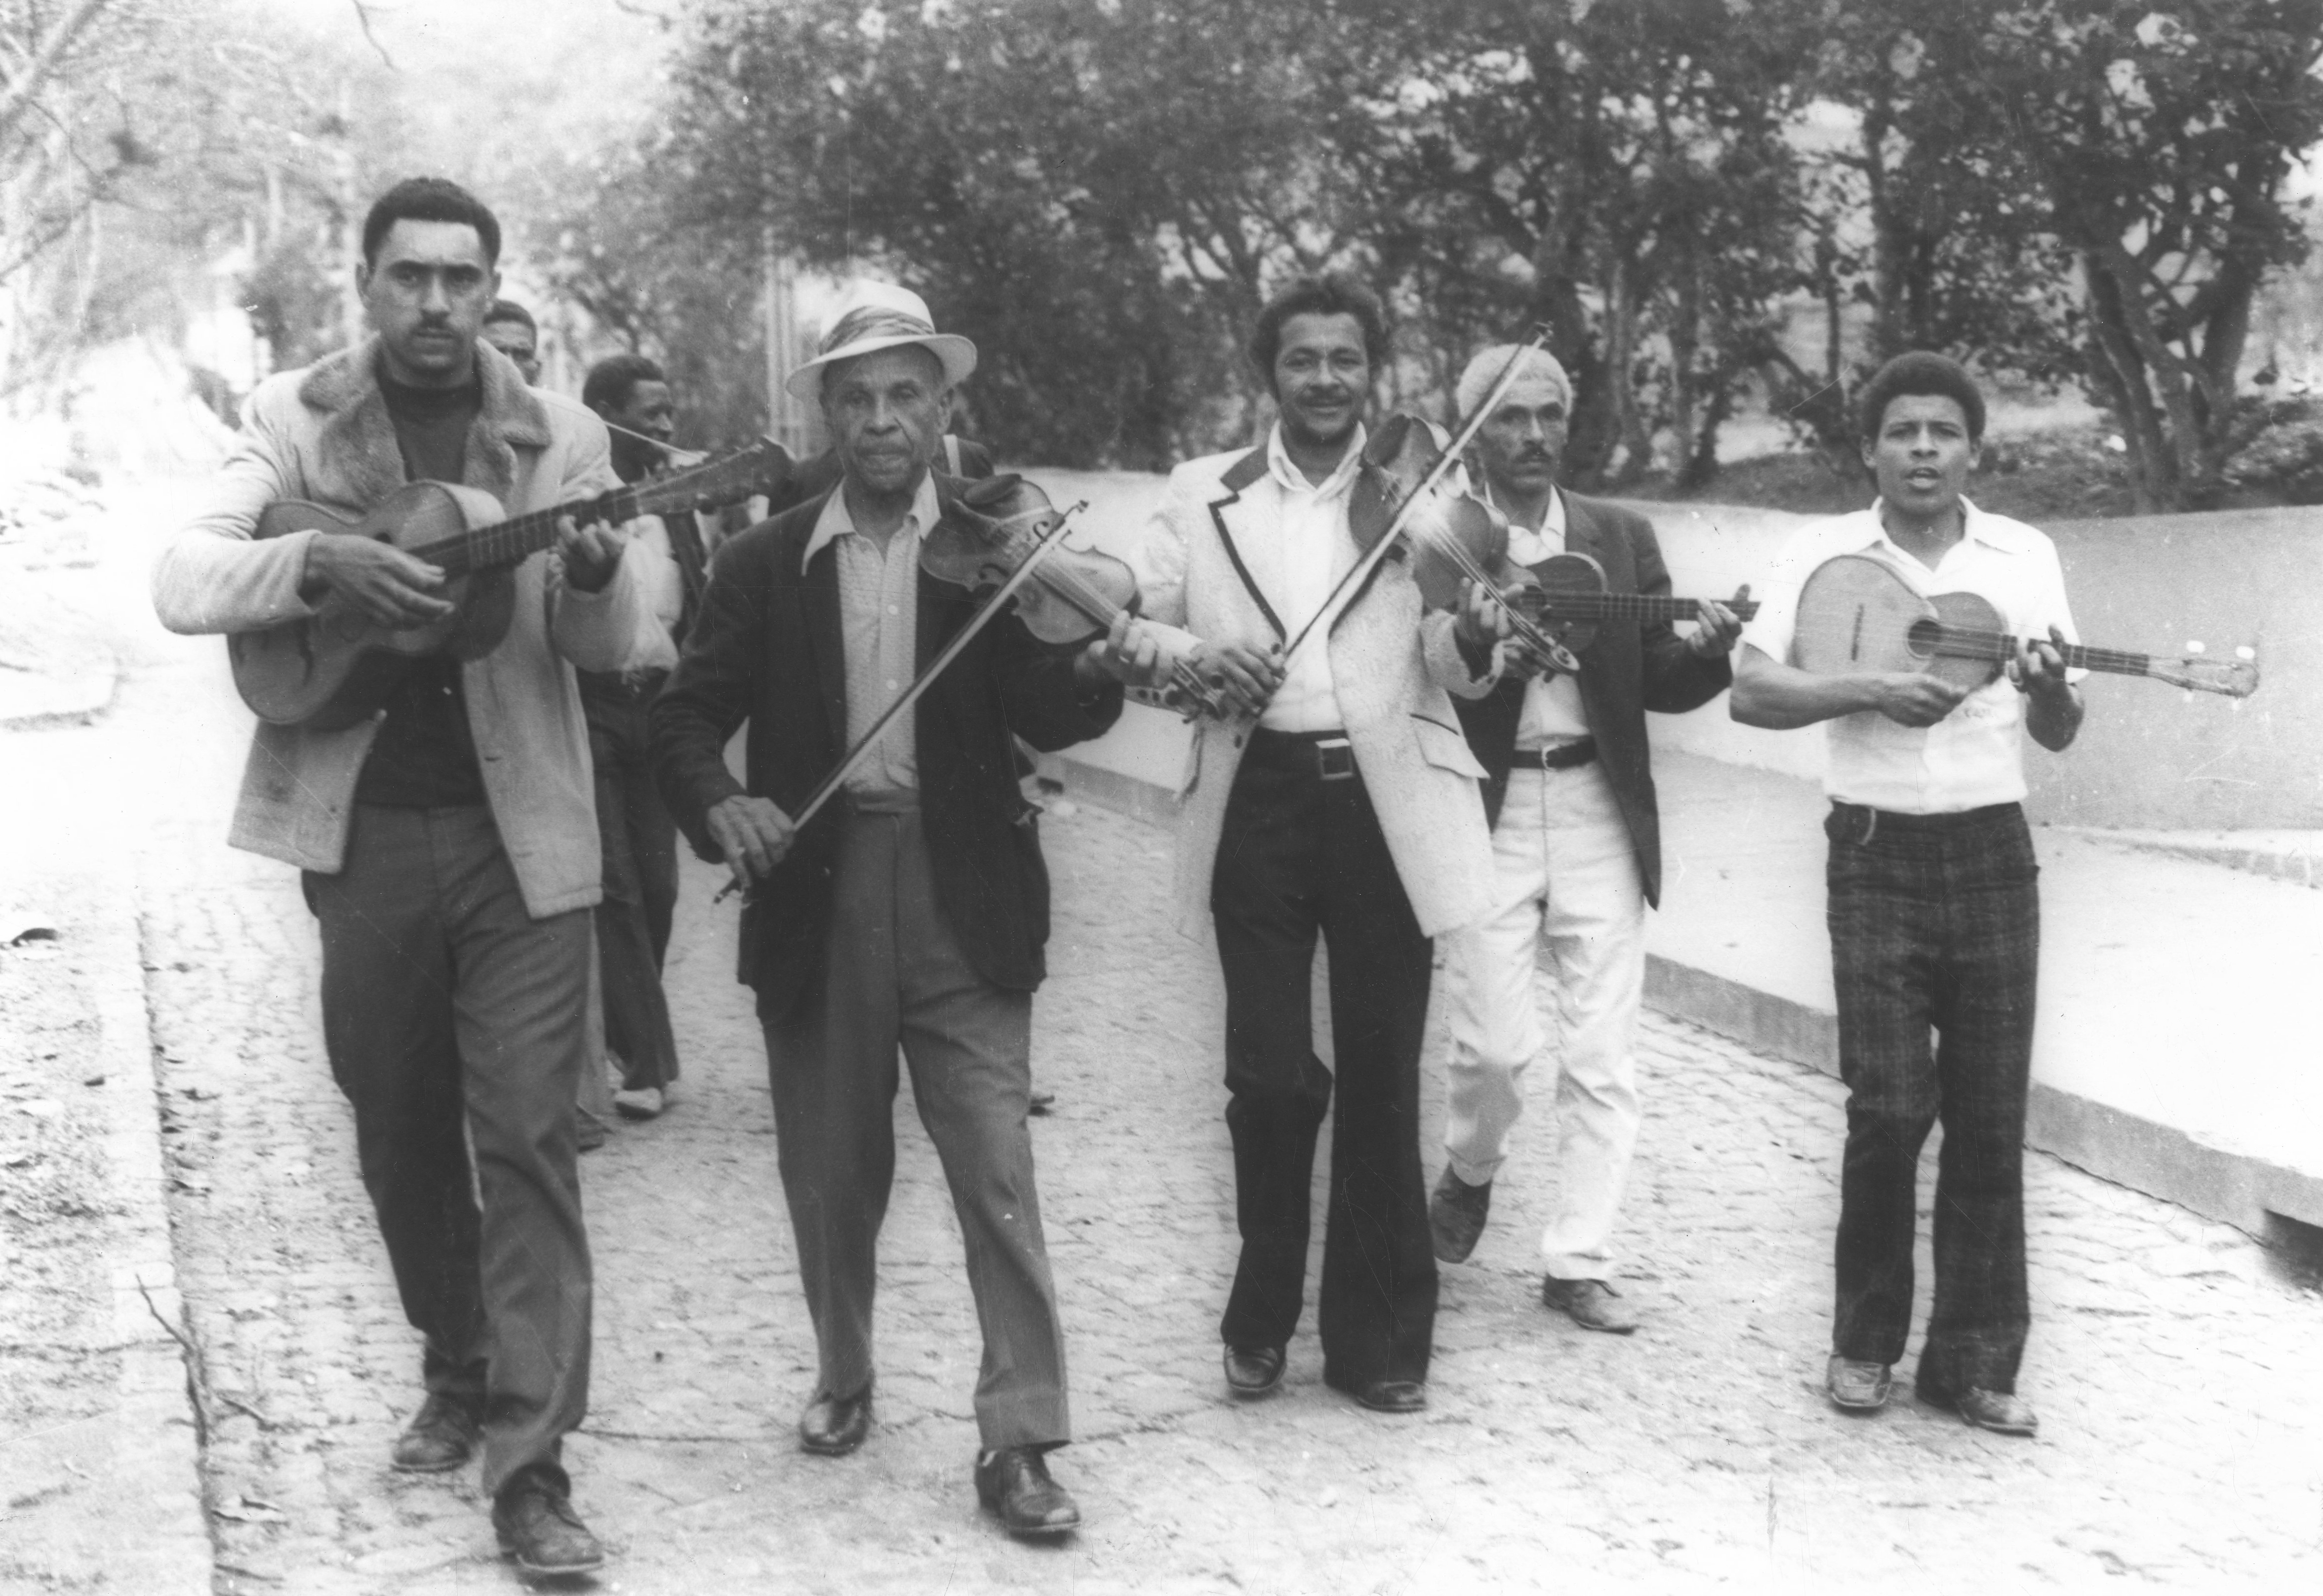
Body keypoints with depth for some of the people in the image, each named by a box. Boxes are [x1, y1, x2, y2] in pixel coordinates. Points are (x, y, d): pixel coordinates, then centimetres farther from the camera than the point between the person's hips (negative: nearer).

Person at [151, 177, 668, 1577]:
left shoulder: (561, 439, 1)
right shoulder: (295, 420, 2)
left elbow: (614, 651, 0)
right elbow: (182, 585, -8)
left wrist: (595, 578, -23)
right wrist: (318, 562, -25)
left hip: (521, 836, -1)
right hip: (362, 832, 2)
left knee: (526, 1141, -5)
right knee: (402, 1136, 13)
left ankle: (531, 1462, -1)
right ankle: (461, 1375, 34)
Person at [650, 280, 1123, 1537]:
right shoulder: (765, 562, 4)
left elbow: (1050, 723, -9)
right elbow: (686, 716, 3)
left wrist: (1095, 661, -31)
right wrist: (719, 806, -18)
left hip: (963, 900, -2)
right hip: (815, 894, 2)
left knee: (997, 1173, -4)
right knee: (830, 1172, 14)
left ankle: (1019, 1437, 4)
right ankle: (844, 1378, 36)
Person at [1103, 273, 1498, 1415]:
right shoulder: (1202, 495, 11)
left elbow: (1451, 667, 1)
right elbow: (1125, 629, 9)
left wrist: (1473, 630, -22)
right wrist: (1197, 659, -12)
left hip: (1384, 801, 0)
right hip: (1258, 798, 0)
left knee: (1381, 1082, 4)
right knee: (1270, 1076, -2)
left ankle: (1379, 1341, 18)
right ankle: (1263, 1319, 19)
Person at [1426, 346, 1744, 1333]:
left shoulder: (1622, 538, 10)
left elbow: (1659, 687, 8)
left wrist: (1709, 652, -13)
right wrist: (1479, 662, -26)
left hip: (1598, 814, 3)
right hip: (1486, 811, -3)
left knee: (1604, 1056, 3)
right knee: (1496, 1045, -6)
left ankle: (1578, 1261, 14)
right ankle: (1469, 1174, 26)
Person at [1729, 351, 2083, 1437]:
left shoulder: (2025, 556, 7)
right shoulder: (1823, 553, 2)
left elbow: (2058, 734, 7)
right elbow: (1750, 693, -5)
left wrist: (2049, 687, -16)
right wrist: (1871, 689, -18)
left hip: (1991, 851, 2)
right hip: (1876, 855, -2)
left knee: (1990, 1112, 2)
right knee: (1889, 1104, -7)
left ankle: (1975, 1359, 12)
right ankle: (1865, 1339, 12)